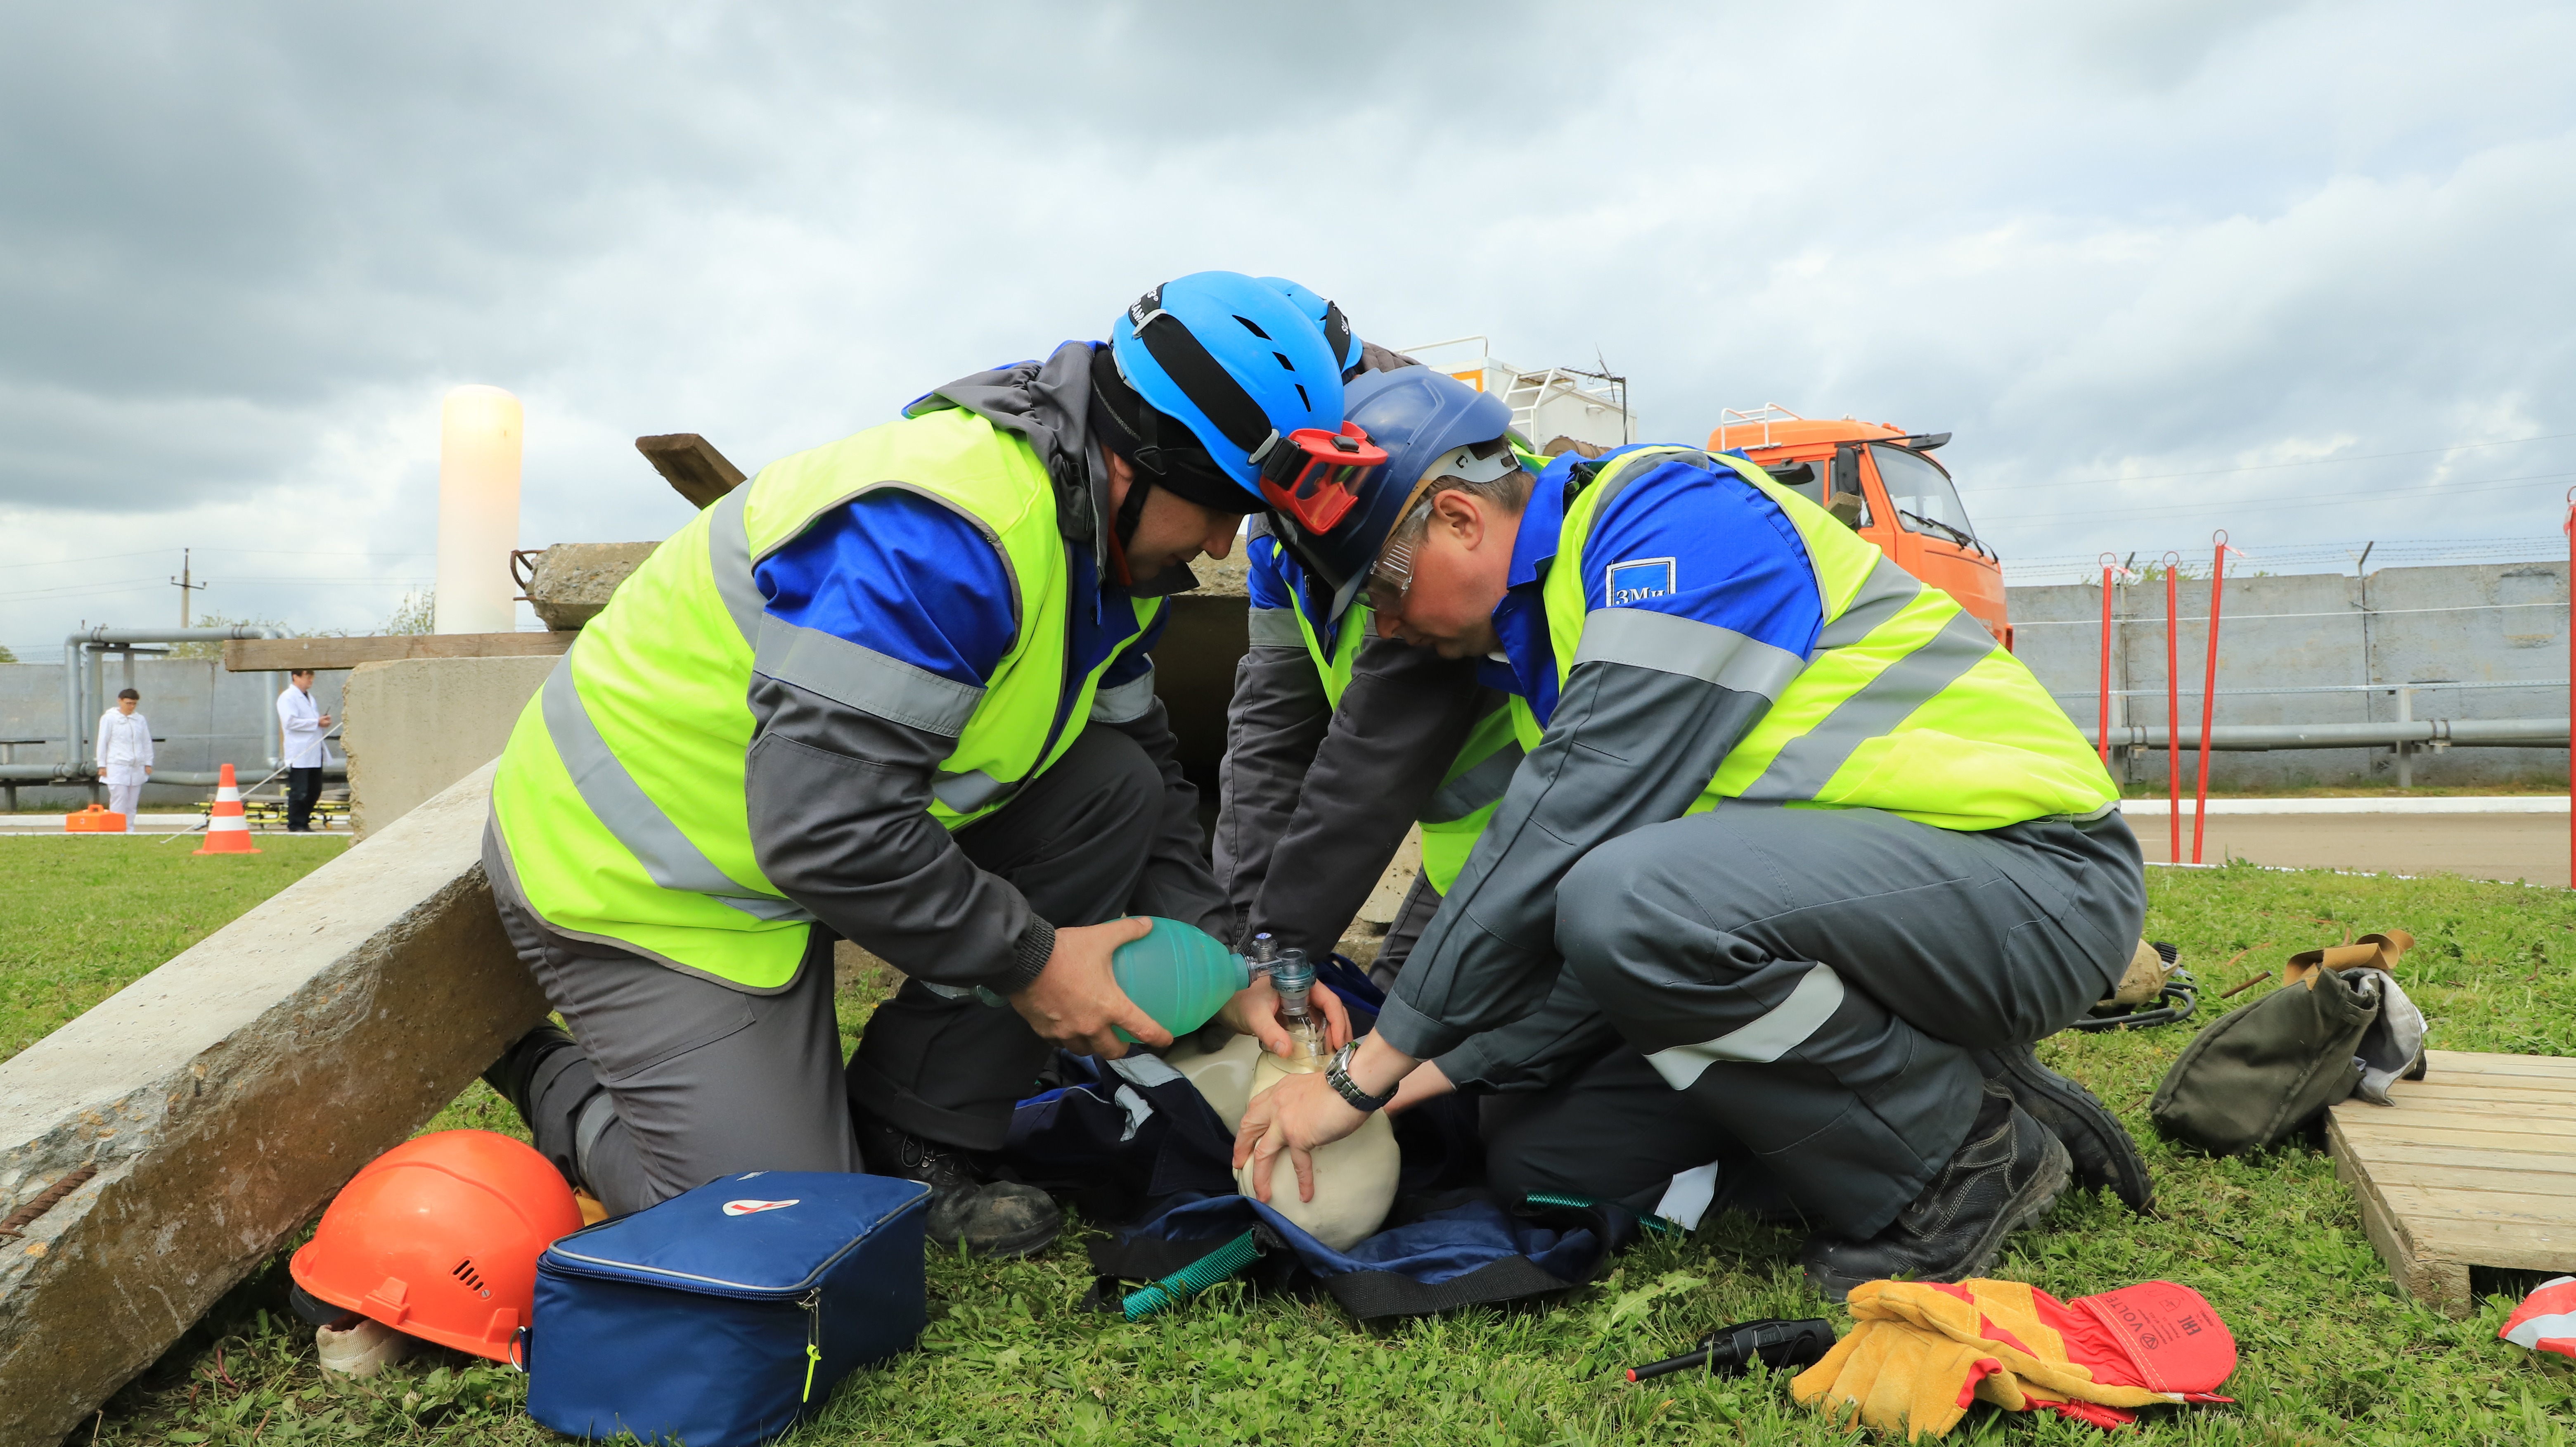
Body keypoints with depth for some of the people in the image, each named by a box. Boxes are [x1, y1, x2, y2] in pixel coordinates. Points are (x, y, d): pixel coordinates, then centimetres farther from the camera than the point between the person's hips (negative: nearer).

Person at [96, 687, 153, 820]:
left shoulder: (140, 720, 11)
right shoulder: (109, 718, 0)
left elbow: (147, 743, 15)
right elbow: (102, 743, 1)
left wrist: (148, 763, 11)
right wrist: (102, 765, -1)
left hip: (137, 768, 4)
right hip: (117, 767, -4)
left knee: (132, 804, 6)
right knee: (119, 804, -10)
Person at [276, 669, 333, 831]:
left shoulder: (309, 697, 21)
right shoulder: (287, 698, -6)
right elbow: (290, 722, -19)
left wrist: (324, 722, 8)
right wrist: (317, 723, -17)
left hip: (315, 754, 8)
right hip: (299, 755, -8)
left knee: (315, 791, 10)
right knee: (299, 792, -6)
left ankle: (304, 822, 19)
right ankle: (295, 825, 1)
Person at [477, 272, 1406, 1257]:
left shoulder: (1106, 549, 0)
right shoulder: (940, 531, -33)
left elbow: (1151, 770, 8)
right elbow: (824, 827, -36)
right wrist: (1028, 960, -24)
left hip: (803, 832, 9)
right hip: (639, 877, -9)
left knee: (1115, 789, -7)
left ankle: (912, 1137, 1)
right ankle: (557, 1078, 16)